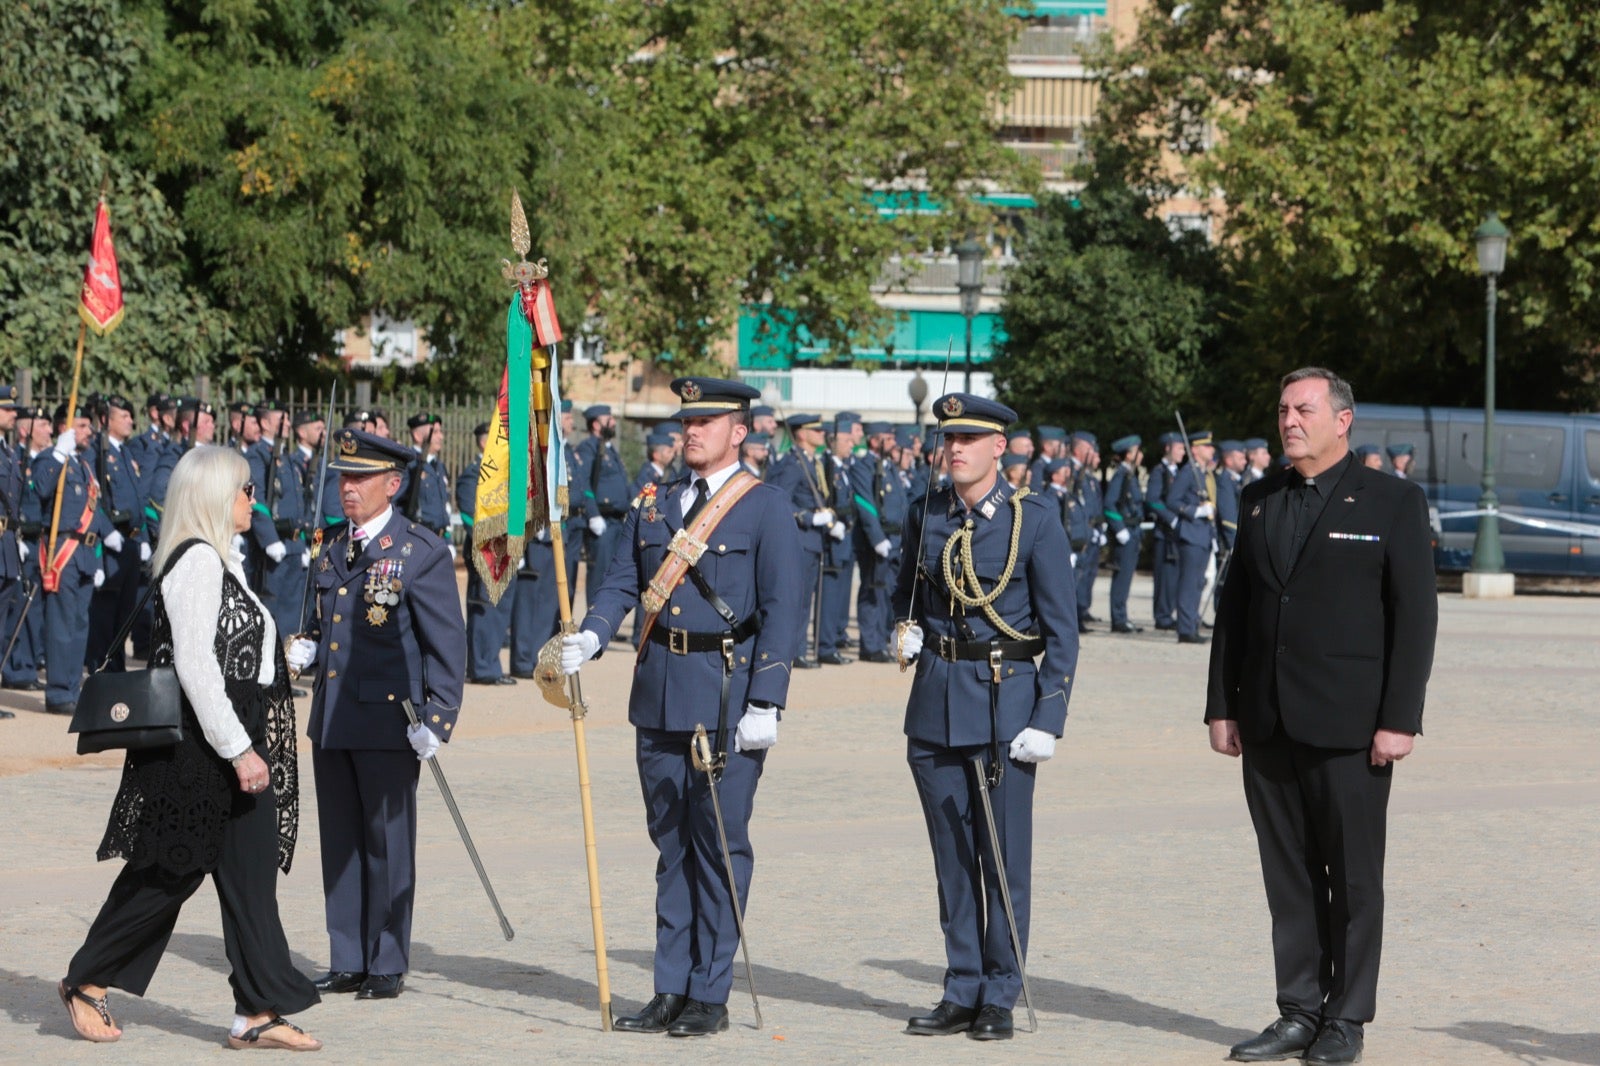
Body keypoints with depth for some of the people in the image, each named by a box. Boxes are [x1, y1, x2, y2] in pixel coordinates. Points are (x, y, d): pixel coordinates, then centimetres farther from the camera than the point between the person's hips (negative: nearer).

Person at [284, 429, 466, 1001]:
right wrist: (310, 651, 5)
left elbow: (447, 645, -9)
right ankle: (347, 962, 20)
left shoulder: (422, 552, -8)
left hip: (389, 719, -7)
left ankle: (387, 966, 10)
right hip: (332, 719, 7)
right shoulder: (331, 546, 13)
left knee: (387, 844, 1)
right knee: (339, 843, 11)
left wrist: (436, 718, -16)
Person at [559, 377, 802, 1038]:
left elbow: (781, 610, -8)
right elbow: (623, 584, 8)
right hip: (660, 693, 5)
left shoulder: (765, 507, -3)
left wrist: (766, 705, -14)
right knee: (670, 844, 10)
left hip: (728, 695, -5)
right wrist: (589, 639, -13)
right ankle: (670, 991, 16)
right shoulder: (652, 505, 14)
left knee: (721, 843, -1)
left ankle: (710, 996, 6)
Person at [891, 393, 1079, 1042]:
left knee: (1004, 858, -1)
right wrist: (908, 631, 2)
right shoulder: (927, 517, 7)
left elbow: (1061, 629, -5)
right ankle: (962, 992, 15)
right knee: (952, 856, 8)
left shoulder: (1034, 521, -5)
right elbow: (905, 591, 25)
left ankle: (1000, 998, 8)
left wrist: (1048, 719, -11)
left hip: (1006, 699, -4)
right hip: (936, 699, 4)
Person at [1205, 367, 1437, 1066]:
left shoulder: (1393, 502, -2)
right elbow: (1233, 606, 14)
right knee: (1288, 876, 8)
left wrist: (1399, 720, -12)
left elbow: (1415, 616, -6)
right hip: (1267, 722, 5)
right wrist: (1222, 705, 8)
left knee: (1353, 876, 2)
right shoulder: (1259, 501, 12)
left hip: (1348, 722, -5)